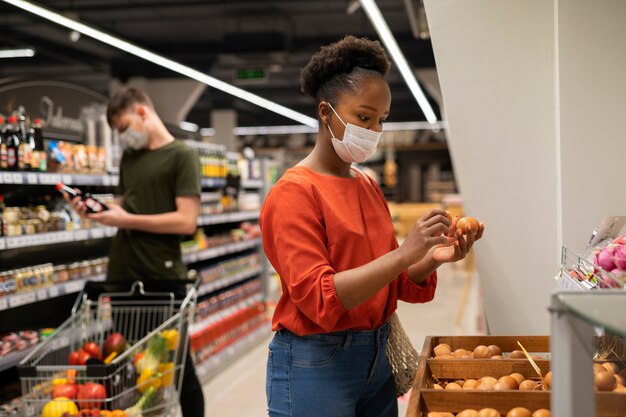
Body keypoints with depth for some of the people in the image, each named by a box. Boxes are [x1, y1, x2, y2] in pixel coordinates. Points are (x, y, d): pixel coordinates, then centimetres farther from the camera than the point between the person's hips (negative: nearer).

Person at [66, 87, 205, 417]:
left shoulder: (181, 156, -7)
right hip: (122, 273, 7)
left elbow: (187, 221, -16)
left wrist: (126, 220, -15)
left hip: (162, 277, -6)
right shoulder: (129, 157, 14)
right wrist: (97, 212, 1)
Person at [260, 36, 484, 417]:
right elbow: (319, 298, -21)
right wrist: (405, 253, -26)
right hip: (316, 365, -7)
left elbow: (389, 282, 12)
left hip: (377, 355, 7)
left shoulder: (369, 188, 9)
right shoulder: (294, 193, -13)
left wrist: (432, 258, -8)